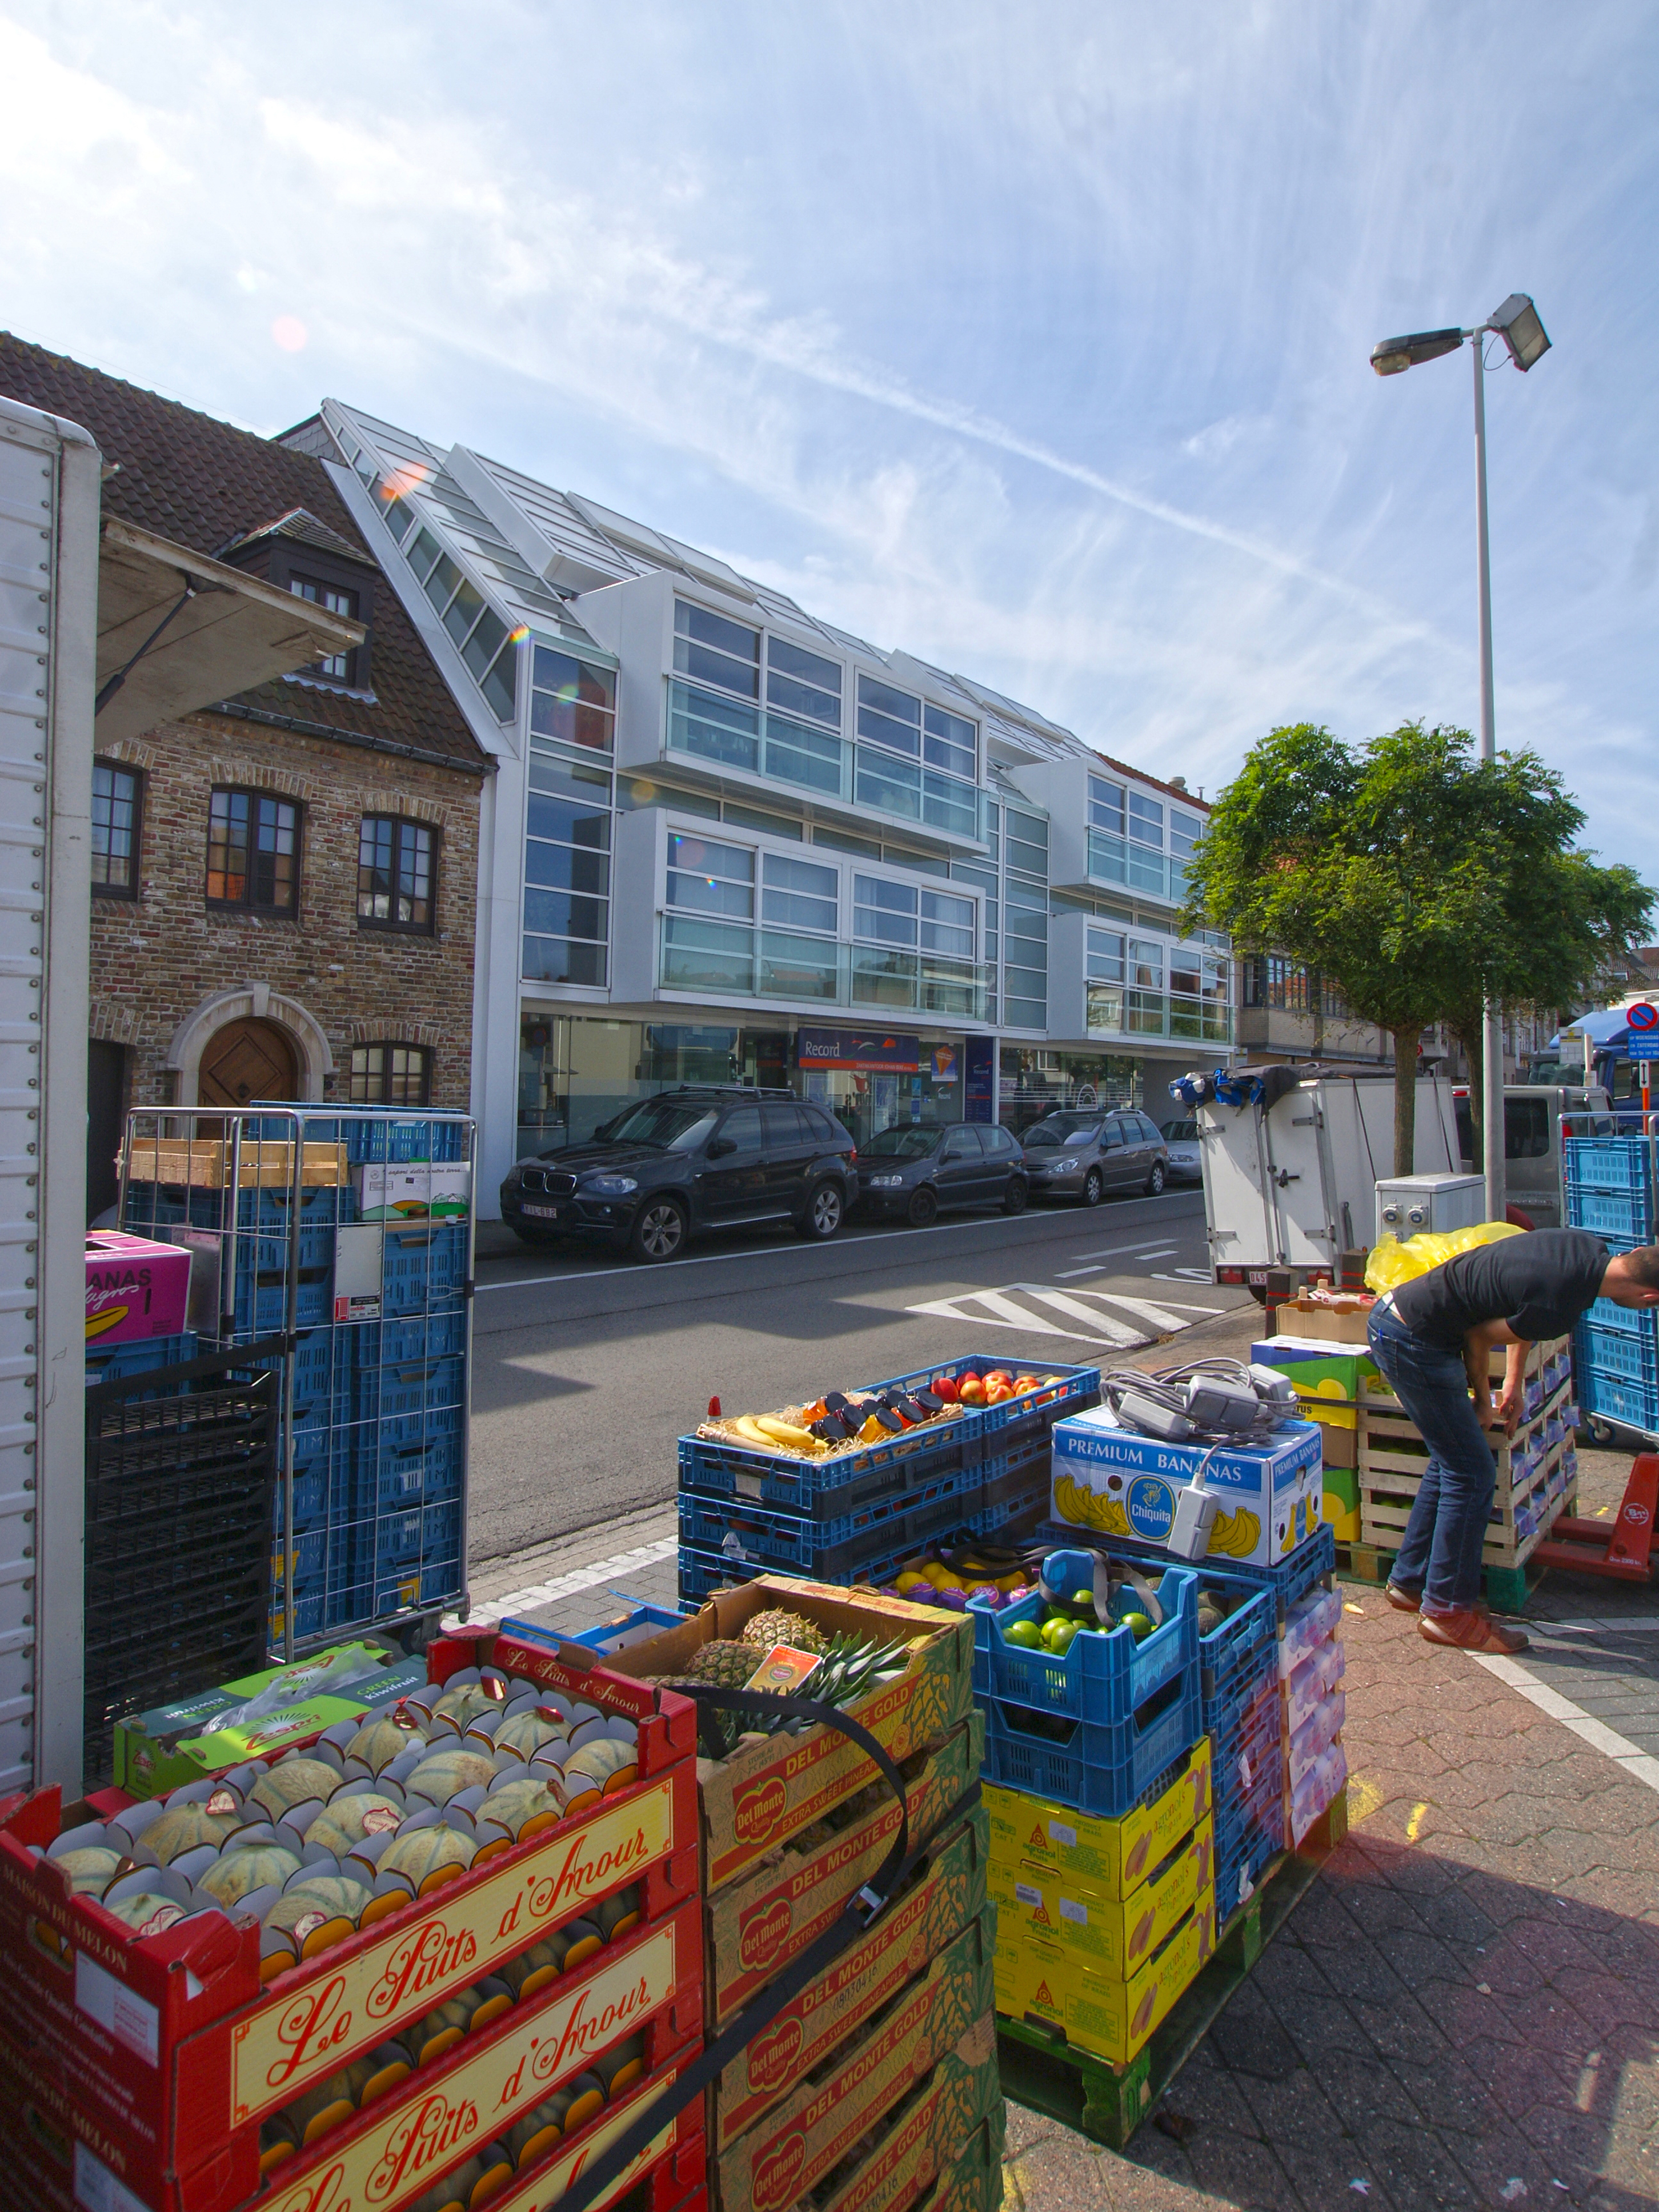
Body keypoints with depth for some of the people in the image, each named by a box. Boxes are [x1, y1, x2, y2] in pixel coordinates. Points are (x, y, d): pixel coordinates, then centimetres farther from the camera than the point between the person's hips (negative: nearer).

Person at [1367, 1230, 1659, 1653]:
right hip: (1412, 1343, -10)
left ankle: (1409, 1582, 30)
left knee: (1450, 1462, 18)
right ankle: (1447, 1610, 10)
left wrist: (1514, 1385, 20)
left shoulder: (1589, 1247, 1)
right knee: (1472, 1473, -1)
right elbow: (1477, 1336, -12)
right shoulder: (1558, 1307, -25)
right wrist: (1484, 1403, 6)